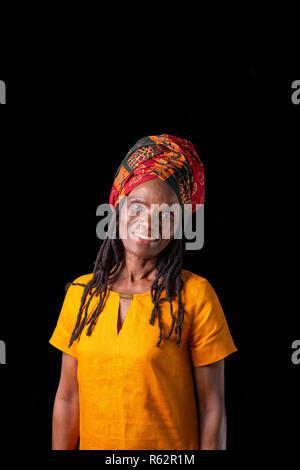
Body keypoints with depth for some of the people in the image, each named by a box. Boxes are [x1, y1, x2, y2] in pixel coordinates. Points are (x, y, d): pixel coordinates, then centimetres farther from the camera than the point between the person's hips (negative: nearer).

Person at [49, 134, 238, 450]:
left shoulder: (195, 294, -13)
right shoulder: (80, 293, -3)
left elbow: (212, 407, -11)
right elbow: (67, 397, 0)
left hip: (173, 446, -3)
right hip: (93, 444, 3)